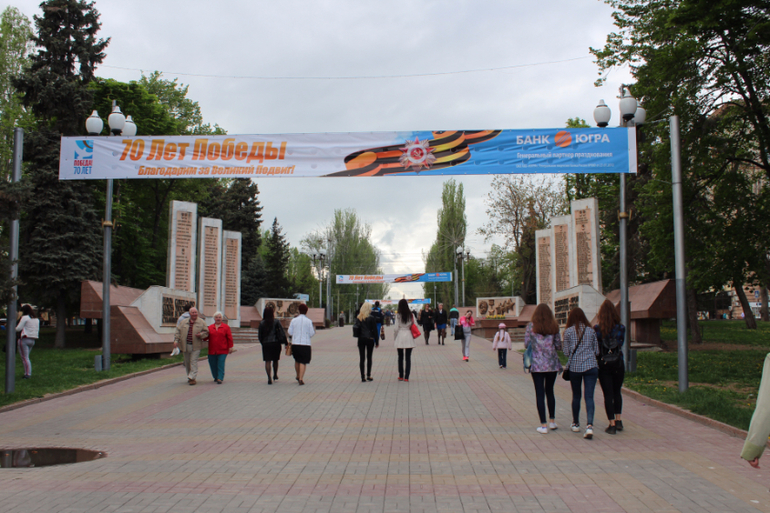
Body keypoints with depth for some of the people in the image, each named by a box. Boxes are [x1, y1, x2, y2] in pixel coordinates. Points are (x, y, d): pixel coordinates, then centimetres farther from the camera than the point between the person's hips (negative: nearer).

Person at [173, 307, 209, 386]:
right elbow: (178, 331, 8)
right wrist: (176, 340, -4)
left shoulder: (202, 322, 4)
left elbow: (206, 332, 3)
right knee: (187, 362, 11)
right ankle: (190, 377, 25)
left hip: (195, 346, -3)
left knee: (193, 362, -9)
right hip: (185, 346, 4)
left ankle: (192, 378, -7)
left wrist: (200, 335, -16)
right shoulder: (183, 322, 10)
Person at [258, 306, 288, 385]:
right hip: (276, 343, 0)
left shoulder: (262, 323, 0)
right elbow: (282, 333, -7)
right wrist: (286, 342, 1)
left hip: (266, 344, 0)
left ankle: (269, 378, -11)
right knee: (275, 360, 17)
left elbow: (260, 335, 3)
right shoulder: (276, 321, -5)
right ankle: (275, 375, 29)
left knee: (267, 361, 0)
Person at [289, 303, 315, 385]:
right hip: (305, 344, -2)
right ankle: (301, 378, -12)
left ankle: (298, 376, 34)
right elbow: (311, 334, -2)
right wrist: (314, 331, 20)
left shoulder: (294, 320, 1)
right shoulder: (309, 321, -4)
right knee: (303, 362, 0)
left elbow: (290, 333, 2)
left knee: (297, 360, 20)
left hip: (295, 344, 2)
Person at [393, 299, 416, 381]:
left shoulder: (398, 315, -5)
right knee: (408, 358, 2)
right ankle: (406, 377, -2)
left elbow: (396, 328, -5)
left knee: (400, 357, 10)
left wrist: (394, 338, 6)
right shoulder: (411, 315, 1)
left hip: (400, 335, -1)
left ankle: (401, 376, 14)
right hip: (409, 336, 1)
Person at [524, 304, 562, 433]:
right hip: (552, 364, 2)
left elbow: (526, 344, -1)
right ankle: (552, 421, 23)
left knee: (540, 393, 2)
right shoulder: (554, 327, 0)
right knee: (550, 391, 18)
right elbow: (559, 346, 2)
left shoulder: (531, 326, -4)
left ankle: (543, 425, 0)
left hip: (537, 364, -2)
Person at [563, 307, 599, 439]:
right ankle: (589, 425, -19)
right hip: (591, 366, 1)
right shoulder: (591, 331, 5)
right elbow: (597, 350, 8)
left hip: (575, 367, 0)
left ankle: (576, 424, 27)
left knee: (576, 396, 14)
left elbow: (566, 352, 0)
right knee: (589, 396, -3)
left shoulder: (568, 332, -1)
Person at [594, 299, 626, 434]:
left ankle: (612, 424, 2)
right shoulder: (621, 328, -5)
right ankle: (618, 420, 18)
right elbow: (622, 344, 4)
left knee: (608, 395, 3)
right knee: (617, 392, 20)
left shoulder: (597, 329, -8)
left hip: (603, 364, -1)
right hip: (618, 363, 2)